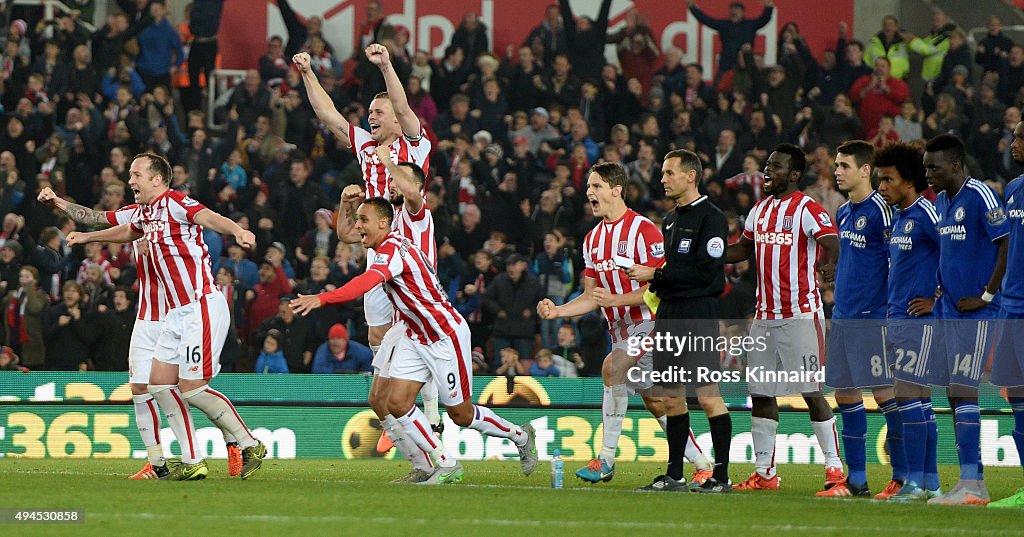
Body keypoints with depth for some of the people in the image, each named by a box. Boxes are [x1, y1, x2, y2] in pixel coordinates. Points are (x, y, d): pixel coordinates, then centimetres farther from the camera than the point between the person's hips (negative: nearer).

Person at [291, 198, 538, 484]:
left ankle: (520, 436, 27)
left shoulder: (392, 249, -26)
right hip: (415, 336, 9)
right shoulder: (392, 246, 3)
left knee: (460, 414, 2)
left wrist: (322, 299, -55)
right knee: (397, 403, -5)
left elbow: (368, 281, -45)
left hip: (446, 335, -9)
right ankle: (445, 464, 4)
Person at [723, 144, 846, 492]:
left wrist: (831, 266, -43)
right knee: (761, 394, 7)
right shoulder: (760, 210, 15)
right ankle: (764, 473, 14)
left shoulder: (807, 209, -8)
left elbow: (831, 242, -21)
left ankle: (835, 467, 1)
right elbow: (743, 248, 29)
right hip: (765, 317, 8)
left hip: (801, 315, -8)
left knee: (812, 392, -6)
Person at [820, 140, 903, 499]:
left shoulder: (880, 210, -11)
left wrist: (893, 312, -15)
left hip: (874, 317, -9)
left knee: (884, 392, -7)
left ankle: (902, 478, -2)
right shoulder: (843, 213, 15)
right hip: (843, 317, 9)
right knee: (845, 393, 8)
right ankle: (856, 479, 14)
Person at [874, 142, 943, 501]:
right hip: (896, 319, 9)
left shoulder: (926, 214, -13)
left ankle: (915, 483, -9)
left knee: (908, 397, -11)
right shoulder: (898, 215, 15)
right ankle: (930, 482, 14)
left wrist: (939, 300, -13)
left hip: (918, 320, -9)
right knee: (919, 401, 10)